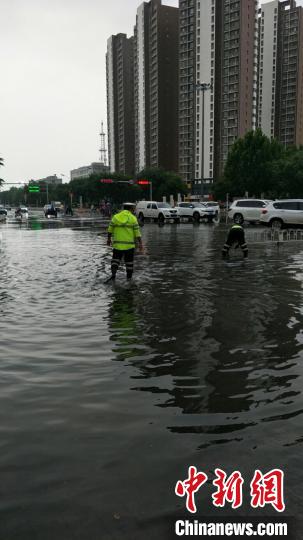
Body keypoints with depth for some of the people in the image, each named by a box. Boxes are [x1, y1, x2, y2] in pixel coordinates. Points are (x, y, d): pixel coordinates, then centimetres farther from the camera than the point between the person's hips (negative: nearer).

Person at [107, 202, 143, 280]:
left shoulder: (115, 217, 2)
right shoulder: (133, 219, -6)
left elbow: (110, 230, 8)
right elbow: (137, 233, -7)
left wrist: (109, 239, 22)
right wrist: (140, 243, -3)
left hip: (117, 244, 1)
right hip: (129, 245, -1)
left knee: (115, 259, 12)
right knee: (129, 261, 12)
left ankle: (113, 274, -7)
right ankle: (129, 277, 19)